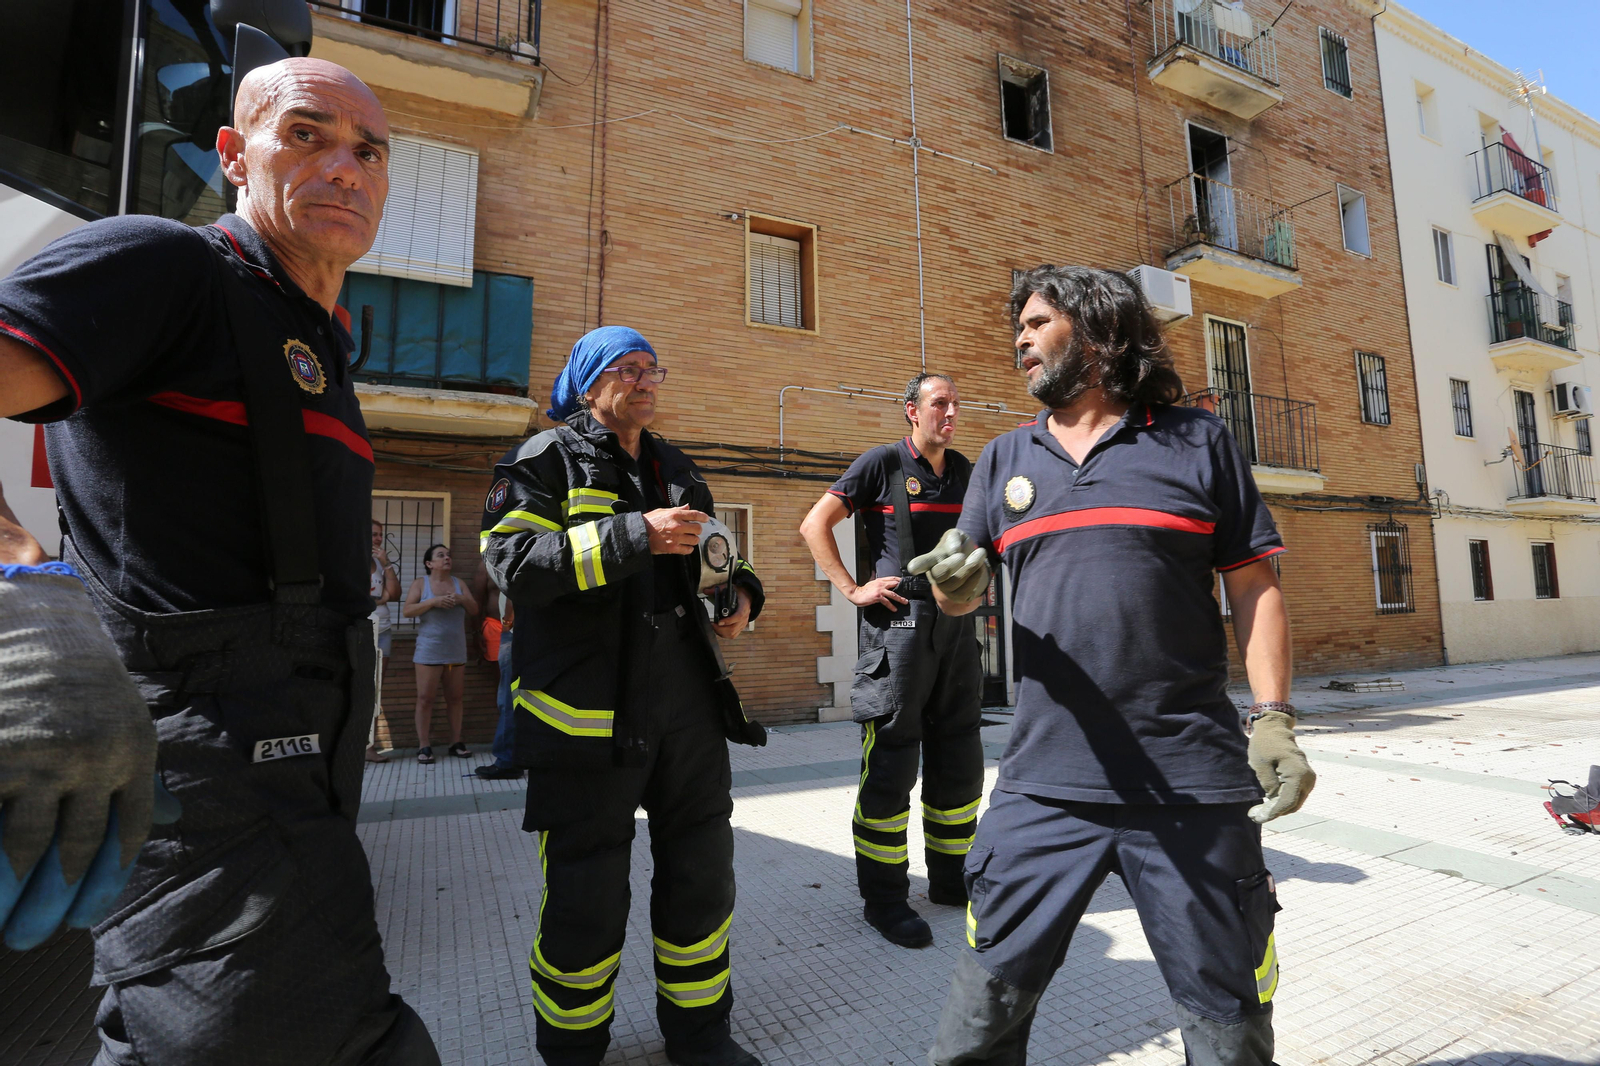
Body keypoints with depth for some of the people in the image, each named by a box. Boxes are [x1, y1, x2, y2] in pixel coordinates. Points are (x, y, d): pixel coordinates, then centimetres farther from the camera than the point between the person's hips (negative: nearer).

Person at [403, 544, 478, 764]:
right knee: (425, 698, -3)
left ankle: (456, 742, 15)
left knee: (454, 698, 8)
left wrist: (462, 599, -11)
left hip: (456, 651, 4)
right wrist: (433, 601, -19)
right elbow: (407, 610, -9)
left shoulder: (458, 582, 11)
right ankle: (424, 746, 5)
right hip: (429, 652, -3)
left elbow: (474, 610, 8)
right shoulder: (420, 583, 1)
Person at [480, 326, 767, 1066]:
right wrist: (633, 535, -22)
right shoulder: (550, 458, 0)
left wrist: (740, 592, 5)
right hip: (586, 711, -5)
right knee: (588, 893, 6)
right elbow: (510, 560, -15)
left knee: (702, 871, 13)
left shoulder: (676, 470, 18)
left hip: (688, 701, 6)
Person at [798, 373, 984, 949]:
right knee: (891, 760, -1)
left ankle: (948, 878, 30)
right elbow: (815, 524, -4)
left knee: (960, 759, 13)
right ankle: (883, 897, 12)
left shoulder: (963, 470, 15)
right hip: (899, 621, -6)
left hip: (956, 622, 7)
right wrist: (852, 589, -11)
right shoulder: (883, 462, -2)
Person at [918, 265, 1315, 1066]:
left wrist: (1272, 717, -6)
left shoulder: (1197, 441, 5)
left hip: (1194, 787, -1)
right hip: (1042, 785, 2)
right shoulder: (1004, 459, 11)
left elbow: (1254, 585, 4)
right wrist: (952, 583, -15)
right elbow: (961, 593, 8)